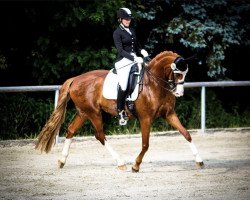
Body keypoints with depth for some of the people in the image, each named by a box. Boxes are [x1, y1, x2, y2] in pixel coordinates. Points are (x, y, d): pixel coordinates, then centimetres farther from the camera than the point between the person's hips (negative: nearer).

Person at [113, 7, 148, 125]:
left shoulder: (132, 31, 17)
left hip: (135, 58, 7)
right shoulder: (117, 33, -5)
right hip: (123, 61, -7)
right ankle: (120, 112, -12)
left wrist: (141, 51, 0)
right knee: (123, 86, -21)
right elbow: (120, 50, -15)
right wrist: (134, 58, -25)